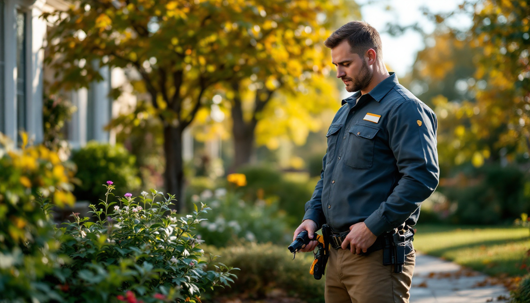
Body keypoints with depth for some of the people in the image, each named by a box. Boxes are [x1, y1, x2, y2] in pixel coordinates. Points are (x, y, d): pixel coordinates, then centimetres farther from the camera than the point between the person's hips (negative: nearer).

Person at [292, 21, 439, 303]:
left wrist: (373, 226, -21)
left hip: (378, 257, -9)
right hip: (336, 255, 9)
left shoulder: (404, 108, -10)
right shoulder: (346, 111, 20)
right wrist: (312, 216, 9)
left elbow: (422, 176, -20)